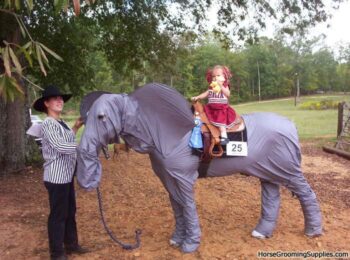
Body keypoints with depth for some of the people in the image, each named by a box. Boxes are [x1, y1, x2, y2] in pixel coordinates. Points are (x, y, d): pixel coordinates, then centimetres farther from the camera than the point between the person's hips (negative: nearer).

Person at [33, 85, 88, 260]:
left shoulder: (61, 123, 13)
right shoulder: (48, 124, -17)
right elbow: (61, 147, -26)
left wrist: (76, 127, 14)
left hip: (67, 175, 10)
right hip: (56, 177, -10)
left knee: (70, 212, 19)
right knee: (58, 215, 1)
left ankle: (71, 244, 34)